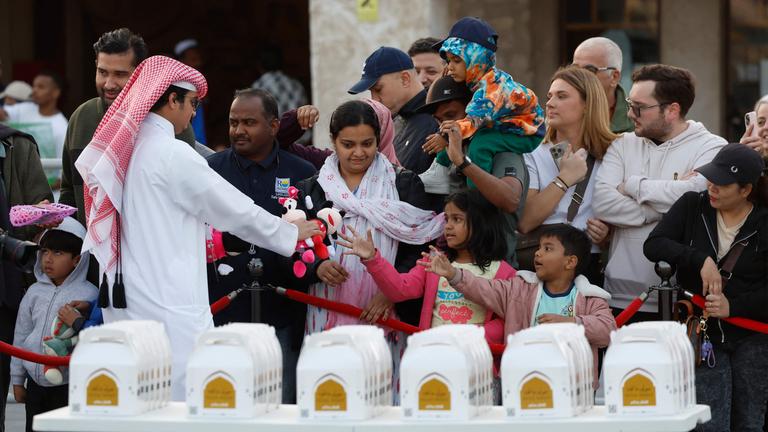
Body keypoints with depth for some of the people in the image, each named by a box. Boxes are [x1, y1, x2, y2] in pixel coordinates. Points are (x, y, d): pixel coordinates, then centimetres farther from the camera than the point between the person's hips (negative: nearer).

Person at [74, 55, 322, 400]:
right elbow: (236, 211, -5)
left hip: (122, 299, 8)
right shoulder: (172, 154, -11)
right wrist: (290, 233, 8)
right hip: (168, 305, -8)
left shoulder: (120, 148, 12)